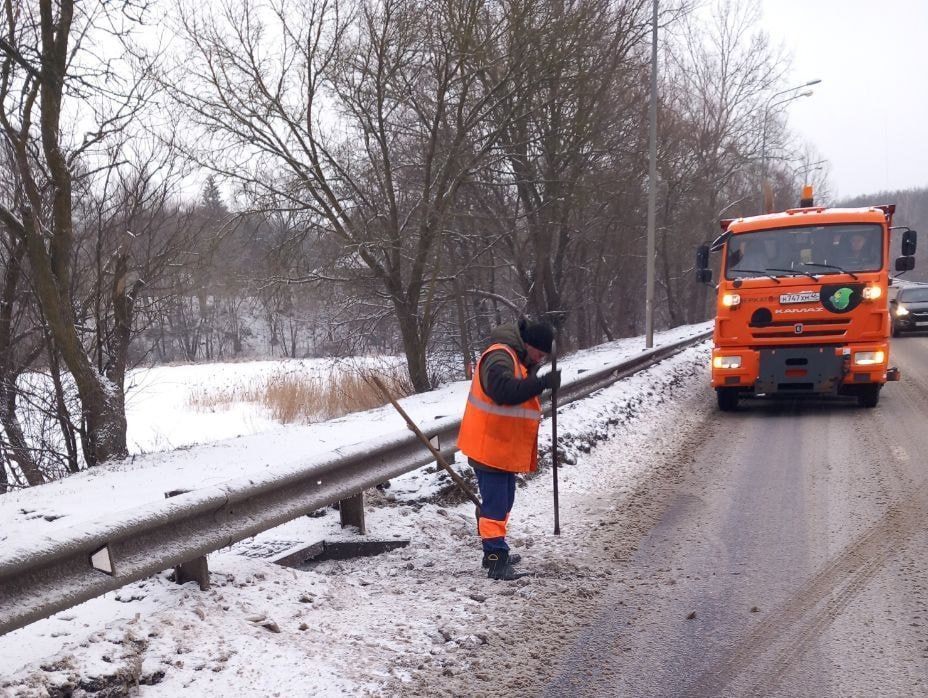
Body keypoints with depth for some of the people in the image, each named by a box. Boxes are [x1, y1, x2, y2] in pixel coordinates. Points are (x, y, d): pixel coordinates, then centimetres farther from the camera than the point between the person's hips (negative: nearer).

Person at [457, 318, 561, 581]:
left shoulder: (519, 359, 15)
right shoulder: (499, 357, -19)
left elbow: (521, 390, 20)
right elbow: (505, 391, -36)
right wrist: (543, 382, -36)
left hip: (505, 448, 10)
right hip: (489, 448, -10)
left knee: (503, 501, 18)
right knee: (495, 504, -9)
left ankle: (495, 552, 30)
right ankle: (496, 562, -6)